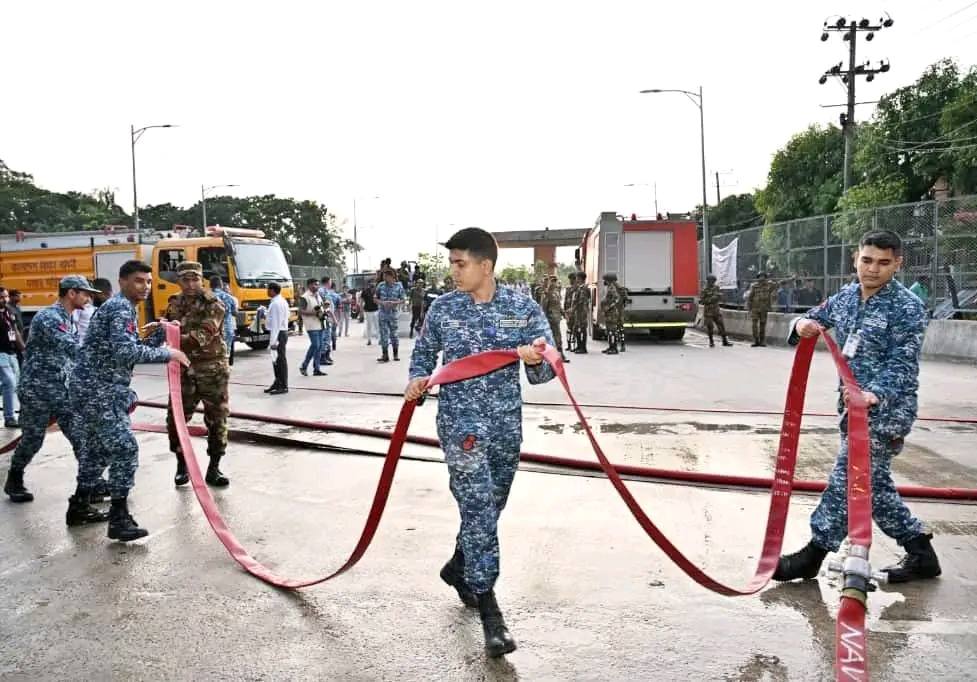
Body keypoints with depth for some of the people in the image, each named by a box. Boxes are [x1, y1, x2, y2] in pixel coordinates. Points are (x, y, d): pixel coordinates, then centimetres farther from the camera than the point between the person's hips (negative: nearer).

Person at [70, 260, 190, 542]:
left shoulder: (122, 307, 18)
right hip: (99, 389, -11)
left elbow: (131, 348, 18)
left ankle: (79, 504, 34)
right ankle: (119, 519, -8)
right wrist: (168, 353, -21)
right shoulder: (120, 308, -15)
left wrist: (162, 335, 6)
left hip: (93, 387, 11)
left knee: (97, 446, 20)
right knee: (124, 447, -11)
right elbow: (125, 351, -28)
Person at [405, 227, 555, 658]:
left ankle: (458, 568, 44)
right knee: (479, 510, -10)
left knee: (488, 509, 17)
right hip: (461, 421, -2)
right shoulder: (442, 308, -1)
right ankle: (489, 610, -1)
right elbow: (423, 352, 14)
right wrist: (418, 379, -6)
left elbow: (544, 374, -5)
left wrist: (537, 360, -28)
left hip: (507, 424, 2)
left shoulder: (523, 309, -3)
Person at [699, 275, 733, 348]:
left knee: (721, 325, 1)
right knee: (709, 327, 0)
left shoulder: (716, 288, 7)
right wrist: (710, 299, -20)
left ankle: (725, 341, 7)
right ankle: (711, 342, 13)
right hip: (708, 312, -4)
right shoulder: (704, 290, -6)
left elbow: (720, 298, 6)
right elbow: (701, 301, -11)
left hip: (716, 311, 4)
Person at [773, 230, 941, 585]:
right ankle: (921, 553, 27)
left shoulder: (907, 308, -11)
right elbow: (813, 320, 16)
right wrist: (802, 325, -10)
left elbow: (902, 364, -17)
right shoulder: (845, 296, 8)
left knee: (848, 478, -7)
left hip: (885, 410, -7)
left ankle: (814, 553, 4)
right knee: (872, 483, 12)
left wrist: (875, 394, -35)